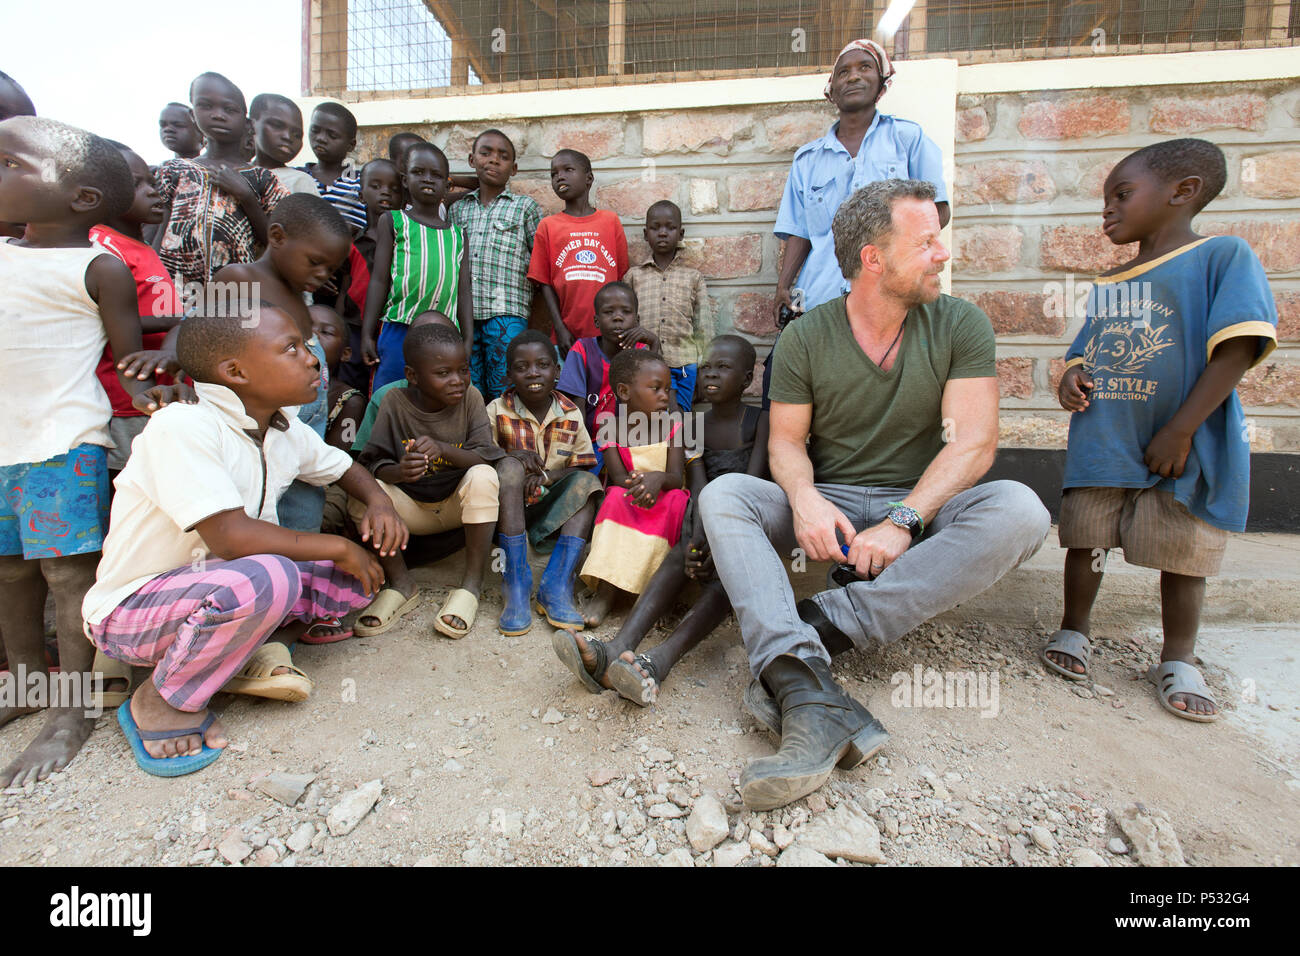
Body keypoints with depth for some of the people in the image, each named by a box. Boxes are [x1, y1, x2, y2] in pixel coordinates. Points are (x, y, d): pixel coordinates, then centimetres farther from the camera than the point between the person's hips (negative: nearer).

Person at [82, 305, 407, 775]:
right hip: (131, 609, -6)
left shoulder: (287, 432, -2)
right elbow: (229, 537, -35)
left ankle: (261, 648, -1)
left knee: (363, 560, -6)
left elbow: (344, 467, 16)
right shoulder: (181, 427, -26)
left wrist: (378, 501, -6)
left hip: (218, 585, 7)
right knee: (266, 579, -38)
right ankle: (161, 700, -11)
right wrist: (337, 548, -24)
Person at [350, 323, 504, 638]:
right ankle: (401, 584, -8)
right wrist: (399, 472, -36)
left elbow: (486, 457, -18)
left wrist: (443, 449, -37)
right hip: (412, 508, 1)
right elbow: (375, 464, -12)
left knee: (483, 477, -32)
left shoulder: (470, 397, -10)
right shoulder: (396, 402, -9)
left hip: (458, 505, -1)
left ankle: (471, 585, -21)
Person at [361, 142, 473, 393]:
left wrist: (468, 340, 6)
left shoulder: (457, 234, 17)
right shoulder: (393, 221, 11)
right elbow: (379, 280, 6)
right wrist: (367, 334, 0)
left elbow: (463, 291, 13)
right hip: (399, 329, -2)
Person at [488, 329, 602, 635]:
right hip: (507, 508, -1)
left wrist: (547, 475, -19)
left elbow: (582, 468, 1)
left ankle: (557, 583, -31)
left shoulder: (571, 415, 2)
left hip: (553, 513, 2)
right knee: (510, 466, -29)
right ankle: (516, 581, -32)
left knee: (587, 482, -23)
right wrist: (508, 455, -24)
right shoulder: (498, 411, 0)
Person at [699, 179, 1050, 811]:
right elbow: (786, 442, -1)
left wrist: (901, 521, -23)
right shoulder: (805, 338, 0)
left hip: (922, 506, 1)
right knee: (722, 496, -26)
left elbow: (973, 441, -9)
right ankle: (811, 702, -43)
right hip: (826, 505, 0)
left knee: (1019, 510, -30)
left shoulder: (960, 326, 0)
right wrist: (805, 499, -25)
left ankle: (821, 623, -32)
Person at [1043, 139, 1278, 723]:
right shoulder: (1108, 284, 13)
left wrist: (1180, 431, -20)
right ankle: (1073, 631, 28)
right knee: (1086, 539, 10)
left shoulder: (1222, 256, -5)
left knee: (1182, 552, 7)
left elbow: (1237, 347, -14)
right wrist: (1072, 377, -5)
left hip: (1179, 447, -5)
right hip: (1101, 442, 5)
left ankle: (1178, 661, 24)